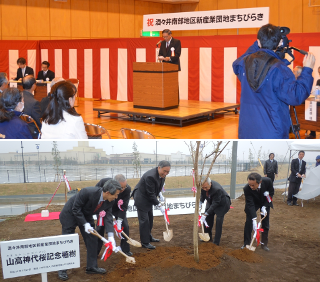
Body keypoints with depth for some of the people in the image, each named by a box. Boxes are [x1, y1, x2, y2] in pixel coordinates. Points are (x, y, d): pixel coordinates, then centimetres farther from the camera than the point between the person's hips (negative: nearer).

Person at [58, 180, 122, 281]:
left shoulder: (110, 201, -17)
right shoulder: (87, 192, -37)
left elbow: (108, 217, -14)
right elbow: (75, 209, -27)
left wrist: (110, 236, -23)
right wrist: (85, 224, -29)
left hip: (86, 215, 6)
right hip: (70, 214, -6)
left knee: (92, 240, 5)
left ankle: (91, 267, 18)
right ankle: (62, 270, 10)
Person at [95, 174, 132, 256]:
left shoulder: (127, 189, -33)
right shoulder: (103, 183, -36)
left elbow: (123, 207, -25)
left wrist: (119, 220, -34)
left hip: (118, 208, 1)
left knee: (124, 226, -6)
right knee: (100, 227, -6)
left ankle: (126, 250, 11)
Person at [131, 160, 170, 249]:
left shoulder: (162, 174, -7)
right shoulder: (150, 176, -34)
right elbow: (151, 194, -28)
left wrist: (160, 195, -1)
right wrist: (159, 205, -24)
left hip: (148, 198, 9)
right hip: (141, 199, -9)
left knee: (150, 218, 19)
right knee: (144, 220, -5)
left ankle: (148, 237, 36)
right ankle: (145, 242, 3)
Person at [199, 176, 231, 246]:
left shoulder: (217, 189, -40)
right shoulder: (203, 186, -22)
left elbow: (215, 204, -34)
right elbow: (202, 195, -1)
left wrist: (205, 214, -34)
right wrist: (200, 203, -19)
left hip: (222, 204, -7)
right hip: (211, 202, 7)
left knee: (218, 221, -13)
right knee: (208, 219, 9)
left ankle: (216, 242, -3)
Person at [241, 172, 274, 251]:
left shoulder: (267, 181, -35)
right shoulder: (247, 189, -37)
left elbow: (271, 193, -16)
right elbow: (250, 204, -35)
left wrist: (264, 207, -24)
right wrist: (254, 219, -43)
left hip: (265, 202, 1)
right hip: (253, 203, -1)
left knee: (265, 223, 3)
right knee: (248, 222, -6)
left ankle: (264, 243, 16)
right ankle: (246, 243, 7)